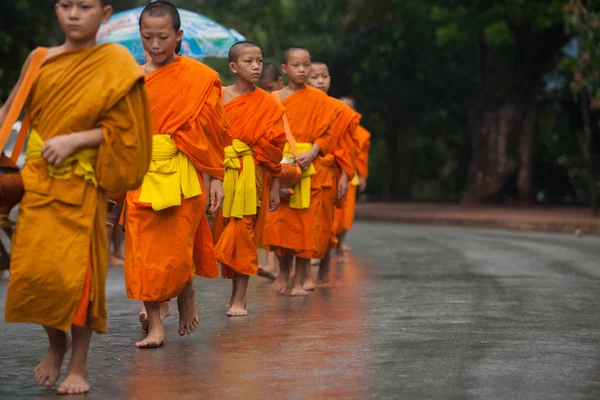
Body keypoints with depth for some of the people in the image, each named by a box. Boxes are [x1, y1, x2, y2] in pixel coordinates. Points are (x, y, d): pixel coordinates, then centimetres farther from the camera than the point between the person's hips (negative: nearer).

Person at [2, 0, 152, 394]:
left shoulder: (116, 64, -3)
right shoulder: (41, 60, 7)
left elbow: (123, 129, -5)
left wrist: (75, 140, -15)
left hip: (83, 184, -3)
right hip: (39, 181, 3)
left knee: (78, 272, -4)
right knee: (32, 269, -2)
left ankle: (79, 365, 10)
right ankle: (56, 342, 24)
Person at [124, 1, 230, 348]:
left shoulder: (200, 78, -1)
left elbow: (212, 133, 0)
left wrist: (216, 180, -4)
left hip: (183, 176, -3)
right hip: (142, 176, 3)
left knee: (177, 249, -4)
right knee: (143, 251, 0)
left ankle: (187, 293, 28)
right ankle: (155, 325, 9)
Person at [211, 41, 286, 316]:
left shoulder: (268, 104, 2)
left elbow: (273, 149, 4)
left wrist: (275, 188, 4)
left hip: (249, 175, -1)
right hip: (219, 172, 2)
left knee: (242, 234, -4)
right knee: (221, 233, 2)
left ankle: (240, 299, 0)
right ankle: (235, 291, 16)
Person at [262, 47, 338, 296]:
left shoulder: (318, 99, 4)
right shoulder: (273, 99, 9)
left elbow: (325, 135, 0)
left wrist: (311, 154, -16)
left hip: (308, 169, -1)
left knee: (305, 224, -2)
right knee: (278, 222, -1)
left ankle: (299, 280, 7)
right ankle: (283, 270, 21)